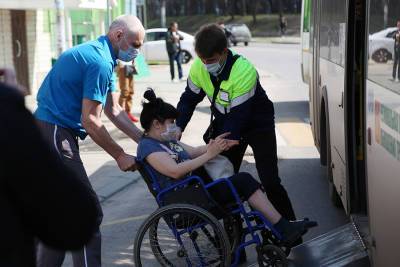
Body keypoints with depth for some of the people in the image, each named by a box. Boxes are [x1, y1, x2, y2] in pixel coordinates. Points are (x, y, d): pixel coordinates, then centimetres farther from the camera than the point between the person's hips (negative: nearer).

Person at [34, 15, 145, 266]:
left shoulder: (103, 56, 15)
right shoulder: (99, 62, -18)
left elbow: (113, 110, 17)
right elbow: (90, 121, -19)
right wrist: (120, 155, -9)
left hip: (52, 132, 11)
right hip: (55, 133, -11)